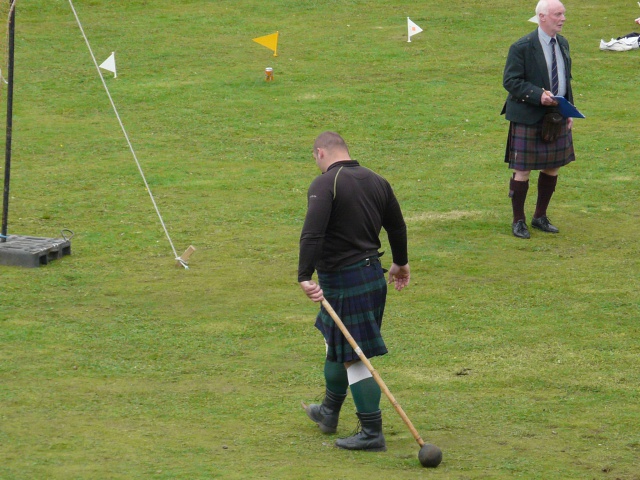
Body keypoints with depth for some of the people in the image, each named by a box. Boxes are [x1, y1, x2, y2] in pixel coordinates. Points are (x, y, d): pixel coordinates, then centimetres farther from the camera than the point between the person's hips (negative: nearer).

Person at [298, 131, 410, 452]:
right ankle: (329, 413, 40)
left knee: (353, 357, -3)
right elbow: (397, 226, 21)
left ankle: (372, 433, -2)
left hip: (342, 279, -8)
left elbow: (312, 234, -27)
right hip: (373, 274, 8)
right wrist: (400, 263, 37)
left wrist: (305, 276, -31)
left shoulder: (325, 184, -14)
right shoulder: (377, 182, 9)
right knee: (337, 345, 25)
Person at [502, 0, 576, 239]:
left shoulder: (563, 44, 9)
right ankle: (518, 221, 12)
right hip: (529, 119, -7)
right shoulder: (522, 48, -14)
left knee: (552, 168, 12)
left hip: (557, 118, 7)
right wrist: (538, 95, -26)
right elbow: (510, 81, -15)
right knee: (522, 171, -1)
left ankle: (540, 217, 27)